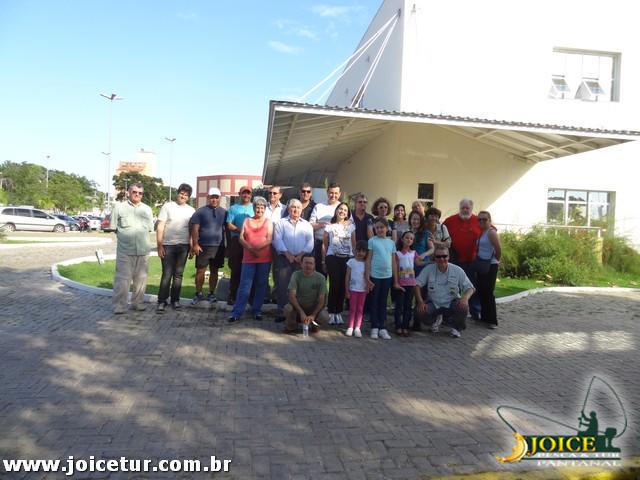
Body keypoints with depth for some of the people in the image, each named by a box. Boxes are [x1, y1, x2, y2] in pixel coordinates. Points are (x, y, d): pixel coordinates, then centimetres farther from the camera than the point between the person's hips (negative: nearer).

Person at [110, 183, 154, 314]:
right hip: (125, 249, -3)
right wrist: (124, 237, 4)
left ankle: (138, 303, 19)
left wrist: (141, 239, 8)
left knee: (140, 278, 8)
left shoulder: (147, 209, 13)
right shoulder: (119, 206, 3)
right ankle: (119, 306, 2)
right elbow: (113, 227, 6)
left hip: (143, 249, 3)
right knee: (122, 278, -5)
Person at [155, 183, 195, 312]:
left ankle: (175, 299, 18)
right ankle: (162, 301, 4)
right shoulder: (167, 206, 0)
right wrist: (159, 246, -8)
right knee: (167, 274, -3)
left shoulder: (191, 210, 8)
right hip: (167, 245, -2)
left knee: (178, 274, 9)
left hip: (183, 246, 3)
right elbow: (160, 227, -2)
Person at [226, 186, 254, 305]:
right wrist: (240, 230, -14)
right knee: (236, 270, 0)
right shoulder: (233, 208, 11)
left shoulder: (255, 207, 14)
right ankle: (232, 295, 7)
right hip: (237, 242, -1)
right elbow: (229, 225, 2)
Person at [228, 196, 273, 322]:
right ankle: (236, 313, 0)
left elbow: (269, 240, -4)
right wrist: (250, 249, -12)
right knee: (244, 286, -2)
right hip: (248, 259, 0)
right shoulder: (247, 221, 11)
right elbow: (241, 238, 3)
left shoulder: (268, 222, 6)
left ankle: (257, 311, 16)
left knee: (261, 285, 6)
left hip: (264, 259, 0)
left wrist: (256, 248, -17)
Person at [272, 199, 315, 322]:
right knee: (283, 285, -3)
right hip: (285, 258, -1)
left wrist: (301, 255, -8)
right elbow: (277, 240, -2)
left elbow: (310, 243, 5)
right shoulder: (281, 223, 8)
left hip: (302, 259, 1)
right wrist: (288, 254, -12)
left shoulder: (307, 225, 14)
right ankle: (281, 311, 3)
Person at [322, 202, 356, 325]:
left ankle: (339, 312, 12)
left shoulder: (351, 226, 12)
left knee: (343, 285, 0)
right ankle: (332, 313, 3)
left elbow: (354, 244, 13)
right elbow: (324, 245, 7)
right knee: (334, 285, -8)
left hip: (347, 258, 2)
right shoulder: (329, 226, 7)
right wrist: (323, 261, 4)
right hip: (332, 258, -2)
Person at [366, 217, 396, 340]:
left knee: (383, 302, 11)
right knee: (374, 302, 5)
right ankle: (374, 328, 13)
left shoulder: (391, 242, 7)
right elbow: (368, 259, -4)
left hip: (387, 276, 3)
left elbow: (393, 261, 10)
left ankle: (382, 328, 17)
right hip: (375, 275, -3)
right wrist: (367, 277, -8)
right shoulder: (372, 241, -3)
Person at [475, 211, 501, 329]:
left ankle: (492, 320, 0)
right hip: (481, 266, 9)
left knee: (488, 293, -6)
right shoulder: (481, 232, 12)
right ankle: (484, 317, 24)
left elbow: (498, 249, -21)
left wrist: (497, 260, -6)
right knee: (481, 292, 13)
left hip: (490, 267, -9)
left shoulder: (491, 232, -13)